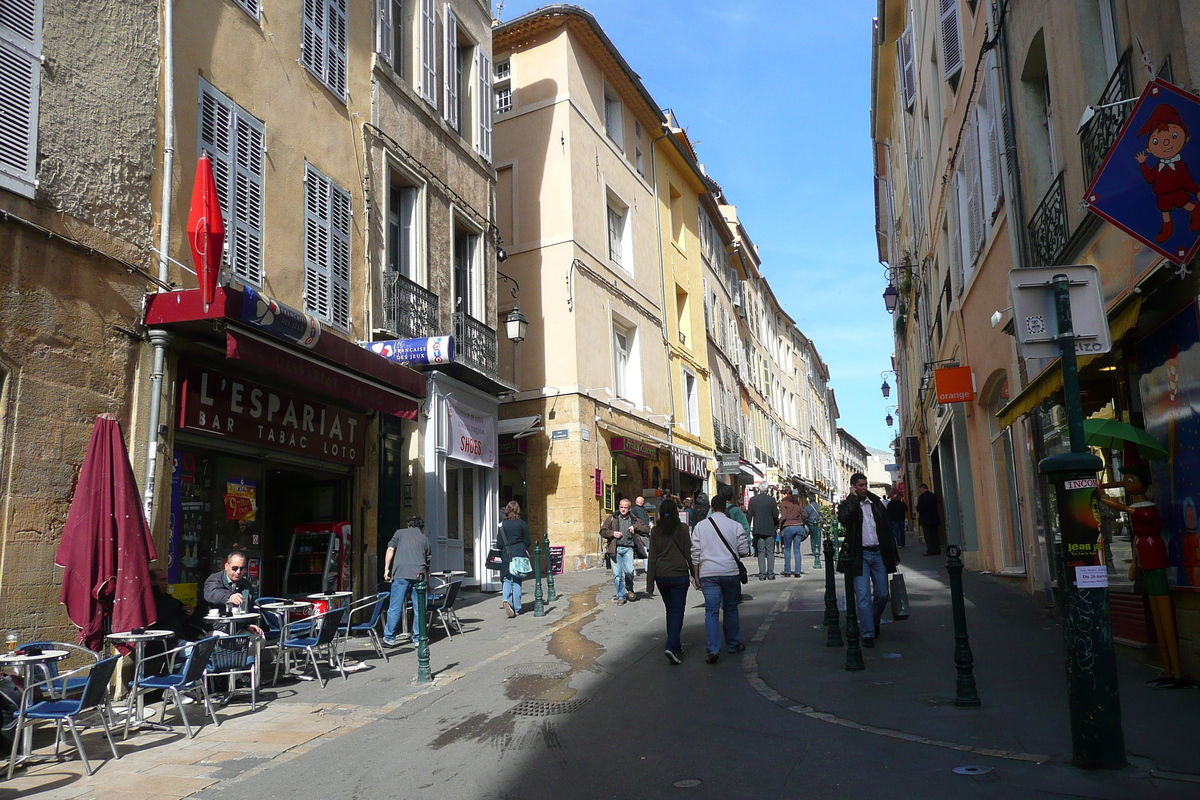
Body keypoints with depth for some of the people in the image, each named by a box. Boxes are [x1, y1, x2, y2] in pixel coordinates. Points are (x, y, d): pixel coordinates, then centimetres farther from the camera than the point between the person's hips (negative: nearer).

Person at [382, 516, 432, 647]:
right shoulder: (425, 539, 21)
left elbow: (391, 549, 1)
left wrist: (387, 569, 3)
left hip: (401, 573, -1)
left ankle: (389, 637, 4)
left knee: (395, 607, 1)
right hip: (419, 575, 2)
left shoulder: (400, 533, 16)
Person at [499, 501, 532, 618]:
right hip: (520, 555, 0)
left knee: (507, 580, 9)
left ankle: (507, 601, -17)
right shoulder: (522, 523, -3)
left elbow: (500, 544, 1)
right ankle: (517, 608, 8)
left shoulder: (502, 525, 0)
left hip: (506, 555, 1)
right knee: (517, 582, 7)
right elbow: (528, 542, 2)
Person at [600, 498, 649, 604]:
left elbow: (647, 529, 9)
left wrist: (635, 527, -5)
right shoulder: (612, 518, 13)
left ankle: (629, 589, 14)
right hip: (616, 549, 0)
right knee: (617, 574, -3)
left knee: (629, 571, -16)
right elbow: (602, 531, 11)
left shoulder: (634, 520, 14)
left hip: (628, 548, 0)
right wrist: (612, 533, -6)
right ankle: (621, 596, 11)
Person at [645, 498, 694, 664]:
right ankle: (672, 647, -14)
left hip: (661, 576, 3)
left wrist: (650, 582, 4)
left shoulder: (655, 530, -1)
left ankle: (675, 646, 24)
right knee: (677, 611, 1)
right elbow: (689, 553, -4)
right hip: (679, 575, -3)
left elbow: (652, 557, 1)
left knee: (670, 610, 17)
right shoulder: (682, 528, -7)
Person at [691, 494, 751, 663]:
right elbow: (744, 551, 1)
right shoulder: (734, 525, 0)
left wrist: (696, 575, 8)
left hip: (708, 574, 0)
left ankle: (712, 650, -11)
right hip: (730, 572, 0)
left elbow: (695, 553, 2)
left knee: (711, 611, -2)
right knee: (731, 609, 16)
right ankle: (733, 645, 28)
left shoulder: (700, 526, 3)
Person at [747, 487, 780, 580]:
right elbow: (776, 515, -5)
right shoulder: (771, 499, -7)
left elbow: (749, 515, 0)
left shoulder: (753, 499, -2)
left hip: (757, 530, 1)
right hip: (769, 530, -1)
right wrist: (776, 524, 16)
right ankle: (770, 573, 3)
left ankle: (762, 574, 1)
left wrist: (748, 528, 9)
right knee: (770, 552, 6)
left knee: (761, 553, 6)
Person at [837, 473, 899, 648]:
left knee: (882, 594, 7)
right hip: (860, 556, -4)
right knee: (863, 596, -6)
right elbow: (843, 518, -25)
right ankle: (868, 634, 0)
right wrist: (853, 497, -16)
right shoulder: (848, 505, -1)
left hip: (879, 554, 4)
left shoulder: (876, 503, 10)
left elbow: (887, 528, 13)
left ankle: (875, 622, 33)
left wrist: (894, 554, 12)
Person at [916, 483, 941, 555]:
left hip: (926, 519, -7)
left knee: (928, 535, -3)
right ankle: (937, 550, 13)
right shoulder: (934, 496, 10)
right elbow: (936, 506, 15)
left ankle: (930, 550, -5)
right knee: (935, 535, 11)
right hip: (935, 519, 7)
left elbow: (919, 508, -17)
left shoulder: (922, 496, -13)